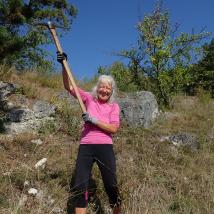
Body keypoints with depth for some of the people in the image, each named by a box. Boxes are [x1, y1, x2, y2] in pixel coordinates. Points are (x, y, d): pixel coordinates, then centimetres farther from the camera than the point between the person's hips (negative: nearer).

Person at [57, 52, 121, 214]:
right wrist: (64, 65, -9)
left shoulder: (114, 106, 8)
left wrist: (94, 120, -12)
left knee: (111, 185, 4)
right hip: (86, 146, 1)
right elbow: (69, 87, 2)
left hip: (105, 147, -1)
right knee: (80, 186, -1)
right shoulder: (89, 99, 10)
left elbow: (114, 128, -5)